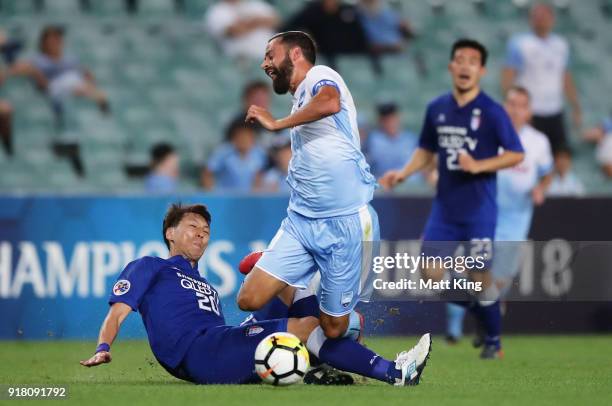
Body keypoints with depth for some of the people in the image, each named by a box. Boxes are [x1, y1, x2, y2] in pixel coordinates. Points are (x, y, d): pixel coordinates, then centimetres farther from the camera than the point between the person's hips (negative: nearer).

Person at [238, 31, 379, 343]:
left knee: (333, 331, -4)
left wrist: (276, 123, -19)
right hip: (300, 220, 8)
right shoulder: (299, 101, 21)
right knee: (250, 300, -7)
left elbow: (330, 102, -31)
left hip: (344, 223, -8)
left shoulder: (319, 76, -6)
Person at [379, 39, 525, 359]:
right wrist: (404, 173, 2)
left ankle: (494, 341, 18)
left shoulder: (491, 111, -9)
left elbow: (516, 154, -8)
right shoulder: (437, 109, 6)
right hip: (445, 208, 5)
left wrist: (478, 166, -20)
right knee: (430, 273, -3)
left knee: (479, 276, -2)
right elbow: (426, 150, 18)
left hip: (479, 209, -5)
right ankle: (478, 307, 24)